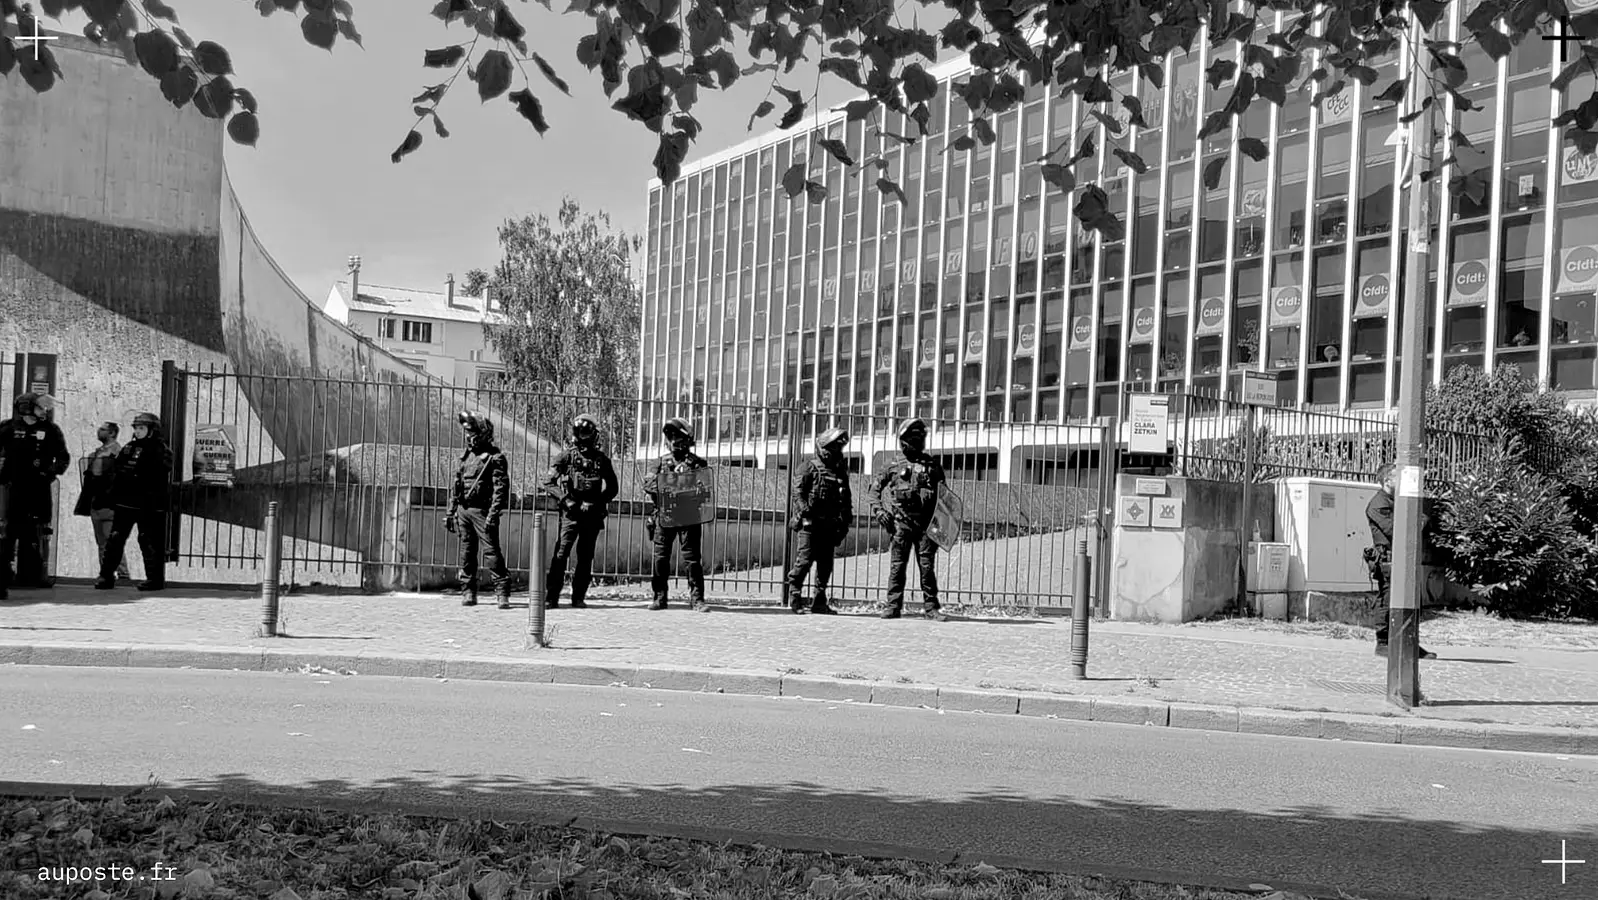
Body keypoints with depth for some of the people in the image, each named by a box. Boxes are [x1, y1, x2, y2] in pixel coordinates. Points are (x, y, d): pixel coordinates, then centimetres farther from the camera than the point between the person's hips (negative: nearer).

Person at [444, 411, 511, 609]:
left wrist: (493, 514, -20)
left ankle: (502, 592, -8)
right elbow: (456, 486, 21)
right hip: (463, 510, 7)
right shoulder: (466, 456, 16)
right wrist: (450, 512, 17)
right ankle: (468, 592, 15)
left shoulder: (495, 457, -6)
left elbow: (501, 488, -12)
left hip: (481, 510, -7)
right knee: (466, 552, 9)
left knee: (491, 550, -10)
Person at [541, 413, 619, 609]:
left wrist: (598, 502, -2)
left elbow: (613, 487, 12)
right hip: (570, 513, -2)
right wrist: (566, 500, -15)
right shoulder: (566, 456, 2)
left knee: (586, 557, 5)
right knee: (561, 554, -7)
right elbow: (548, 482, -3)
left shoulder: (601, 459, 7)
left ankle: (578, 597, 13)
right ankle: (551, 597, -5)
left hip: (592, 515, 2)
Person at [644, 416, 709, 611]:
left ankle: (696, 598, 1)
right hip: (664, 516, 2)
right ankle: (660, 597, 13)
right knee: (660, 557, 4)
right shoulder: (661, 462, 12)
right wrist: (663, 485, -13)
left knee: (693, 558, -4)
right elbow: (647, 485, 3)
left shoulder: (698, 463, 6)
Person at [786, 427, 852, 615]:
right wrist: (804, 510, -22)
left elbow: (846, 499, 19)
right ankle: (795, 596, 4)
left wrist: (846, 520, 12)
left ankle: (819, 602, 13)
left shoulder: (841, 471, 16)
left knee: (825, 564, 6)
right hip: (809, 523, -6)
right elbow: (797, 490, -8)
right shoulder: (810, 467, -1)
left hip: (829, 525, 6)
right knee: (804, 560, -8)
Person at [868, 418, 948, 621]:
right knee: (897, 564, 1)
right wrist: (879, 510, 1)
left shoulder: (933, 466, 10)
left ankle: (931, 606, 5)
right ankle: (894, 605, 6)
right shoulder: (894, 465, 7)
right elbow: (875, 487, 14)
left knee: (928, 565, 0)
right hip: (901, 522, -1)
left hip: (926, 522, 1)